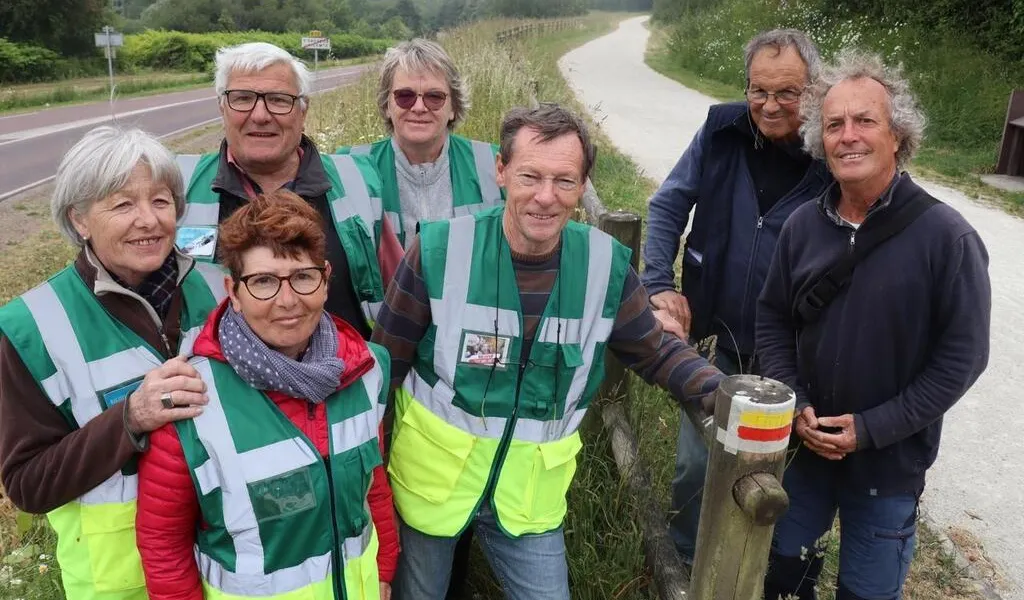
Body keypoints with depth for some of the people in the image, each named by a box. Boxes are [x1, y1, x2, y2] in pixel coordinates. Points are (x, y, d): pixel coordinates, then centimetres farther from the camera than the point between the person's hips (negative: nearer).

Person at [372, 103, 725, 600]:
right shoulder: (441, 250, -19)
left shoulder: (604, 264, -12)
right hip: (431, 479, -1)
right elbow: (386, 363, -9)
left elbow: (655, 352, 1)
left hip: (529, 494, 1)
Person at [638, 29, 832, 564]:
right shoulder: (722, 130, -7)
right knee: (696, 461, 11)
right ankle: (687, 562, 39)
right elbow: (668, 205, 0)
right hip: (714, 338, 1)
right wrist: (659, 285, -11)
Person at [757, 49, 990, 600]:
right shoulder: (804, 225, -6)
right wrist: (793, 403, -9)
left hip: (890, 461, -3)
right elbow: (772, 318, 3)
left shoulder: (946, 237, -16)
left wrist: (873, 428, -17)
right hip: (803, 445, 3)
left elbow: (962, 356, -14)